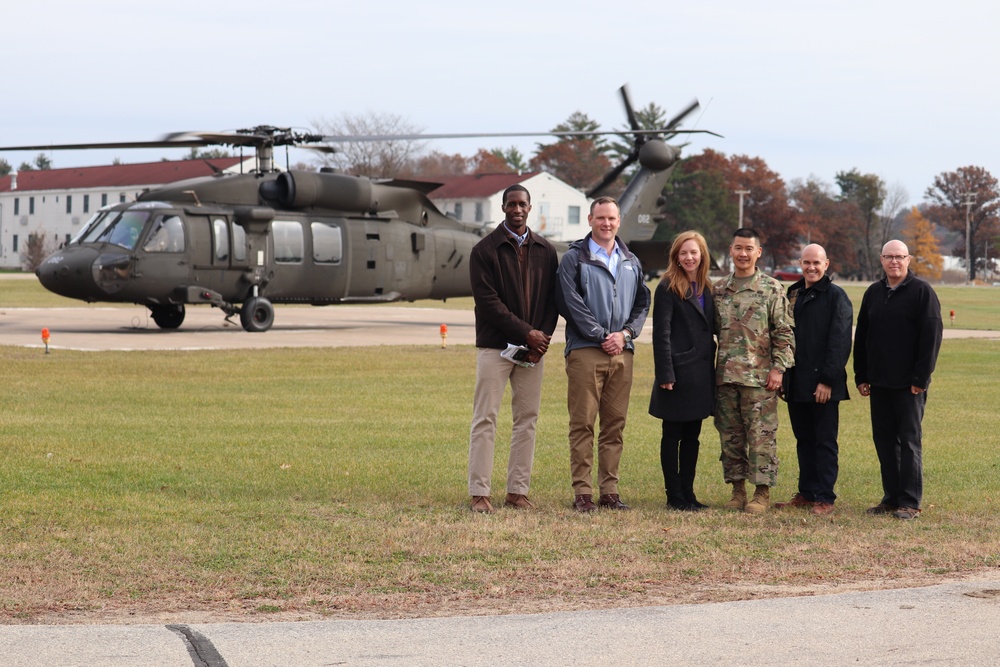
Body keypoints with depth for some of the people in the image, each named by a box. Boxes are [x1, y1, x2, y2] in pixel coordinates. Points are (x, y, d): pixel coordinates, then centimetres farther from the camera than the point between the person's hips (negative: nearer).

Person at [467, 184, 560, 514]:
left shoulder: (545, 251, 11)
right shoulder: (485, 250, -2)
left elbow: (553, 299, 9)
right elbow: (487, 301, -9)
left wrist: (543, 338, -6)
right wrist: (526, 332, -13)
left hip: (533, 347, 4)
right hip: (495, 346, -4)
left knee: (527, 419, 4)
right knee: (485, 419, -5)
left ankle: (517, 490, 8)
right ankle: (479, 492, -4)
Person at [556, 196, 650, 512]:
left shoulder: (631, 262, 17)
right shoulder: (574, 258, 2)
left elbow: (642, 303, 15)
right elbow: (571, 302, -6)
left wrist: (626, 333, -3)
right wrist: (601, 336, -12)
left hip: (622, 351, 4)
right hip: (585, 351, -4)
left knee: (615, 424, 5)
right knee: (582, 424, -5)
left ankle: (609, 489, 9)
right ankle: (582, 492, -4)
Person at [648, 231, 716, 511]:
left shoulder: (707, 289, 13)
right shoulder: (668, 288, -7)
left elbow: (710, 330, 16)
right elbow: (661, 333, -12)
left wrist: (712, 370, 9)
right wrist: (665, 374, -17)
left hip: (701, 373, 7)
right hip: (678, 372, -7)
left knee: (692, 436, 11)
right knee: (672, 436, 2)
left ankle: (688, 493, 17)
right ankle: (674, 496, 6)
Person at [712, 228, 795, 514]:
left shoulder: (772, 289, 0)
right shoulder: (718, 289, 11)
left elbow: (784, 332, -2)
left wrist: (778, 367, -9)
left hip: (759, 376, -4)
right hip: (725, 374, 4)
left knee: (761, 435, -4)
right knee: (730, 435, 7)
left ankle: (762, 492, 1)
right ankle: (737, 489, 15)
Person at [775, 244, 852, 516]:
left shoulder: (836, 297, -6)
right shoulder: (793, 295, 14)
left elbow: (839, 343, -12)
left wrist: (827, 380, -17)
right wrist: (782, 376, 9)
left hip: (823, 385, -6)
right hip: (797, 384, 7)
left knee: (825, 441, -2)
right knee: (804, 440, 12)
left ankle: (825, 498, 1)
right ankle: (806, 494, 18)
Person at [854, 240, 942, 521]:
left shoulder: (922, 292, -6)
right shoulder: (873, 293, 12)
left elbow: (931, 336, -10)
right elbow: (861, 337, 15)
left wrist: (921, 377, -15)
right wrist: (861, 376, 9)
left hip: (909, 384, -6)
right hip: (879, 382, 6)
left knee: (909, 440, -3)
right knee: (884, 440, 8)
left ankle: (910, 502, 0)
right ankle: (891, 498, 15)